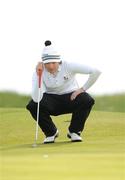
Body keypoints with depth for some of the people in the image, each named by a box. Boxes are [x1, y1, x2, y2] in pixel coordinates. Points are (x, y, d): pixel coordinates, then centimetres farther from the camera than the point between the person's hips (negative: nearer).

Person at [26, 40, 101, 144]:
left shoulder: (68, 66, -22)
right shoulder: (40, 72, -20)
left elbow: (96, 72, -24)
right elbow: (36, 99, -35)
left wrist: (83, 89, -21)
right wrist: (38, 75, -39)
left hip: (71, 97, -1)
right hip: (51, 99, 1)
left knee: (87, 101, -33)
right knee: (33, 105, -30)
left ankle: (74, 131, -7)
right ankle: (51, 132, -2)